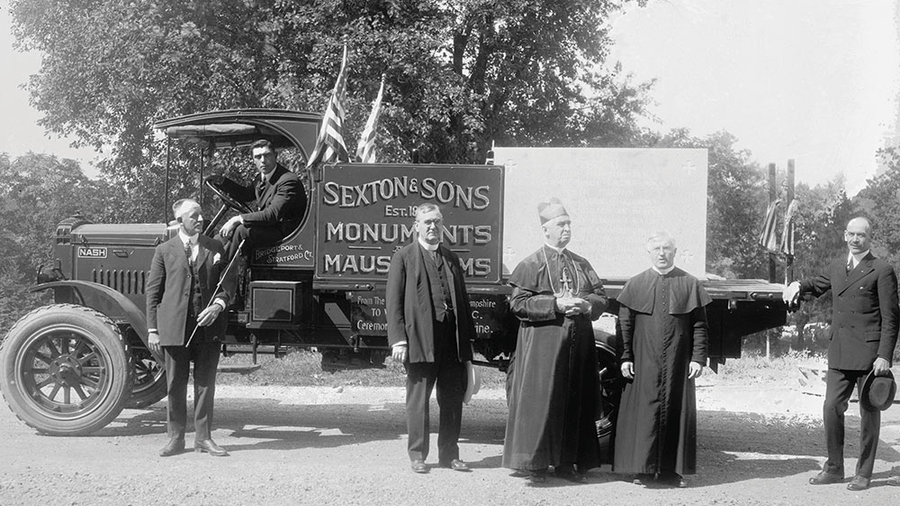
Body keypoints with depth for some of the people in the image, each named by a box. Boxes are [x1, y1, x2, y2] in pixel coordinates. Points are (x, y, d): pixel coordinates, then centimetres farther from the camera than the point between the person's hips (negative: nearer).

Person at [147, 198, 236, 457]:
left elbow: (228, 282, 10)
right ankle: (175, 438, 14)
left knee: (205, 383, 6)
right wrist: (153, 329, -1)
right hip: (174, 327, -1)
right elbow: (153, 291, 4)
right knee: (175, 385, 4)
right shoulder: (164, 251, 4)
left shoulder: (215, 247, 9)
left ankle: (203, 437, 15)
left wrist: (218, 305, -10)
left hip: (208, 327, 2)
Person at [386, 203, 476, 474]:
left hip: (453, 340, 4)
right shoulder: (403, 257, 3)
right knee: (418, 399, 3)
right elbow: (393, 302, -2)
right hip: (420, 340, -4)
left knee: (453, 400, 7)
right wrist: (397, 339, -11)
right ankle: (417, 455, 12)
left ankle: (449, 453, 18)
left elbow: (462, 298, 18)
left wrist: (468, 336, 10)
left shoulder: (452, 258, 18)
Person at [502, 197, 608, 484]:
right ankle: (534, 462, 3)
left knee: (575, 402, 6)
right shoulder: (532, 265, -2)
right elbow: (518, 303, -9)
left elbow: (601, 297, 14)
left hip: (577, 344, 5)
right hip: (543, 344, -5)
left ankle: (567, 462, 15)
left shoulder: (581, 264, 14)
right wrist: (555, 304, -18)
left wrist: (584, 304, -9)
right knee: (539, 401, -5)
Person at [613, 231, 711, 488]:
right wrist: (625, 358, -3)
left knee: (676, 412, 4)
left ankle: (672, 470, 12)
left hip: (678, 362, 1)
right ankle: (643, 469, 6)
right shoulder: (635, 285, 3)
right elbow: (624, 324, 3)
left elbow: (699, 325, 3)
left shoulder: (690, 284, 3)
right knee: (644, 412, -1)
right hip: (644, 362, 0)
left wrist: (698, 358, -4)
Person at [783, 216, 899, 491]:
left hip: (869, 352, -5)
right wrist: (798, 285, 8)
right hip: (839, 352, 5)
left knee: (869, 411, 3)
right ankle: (834, 467, 16)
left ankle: (864, 473, 11)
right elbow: (817, 285, 32)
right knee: (832, 407, 3)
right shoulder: (836, 267, 13)